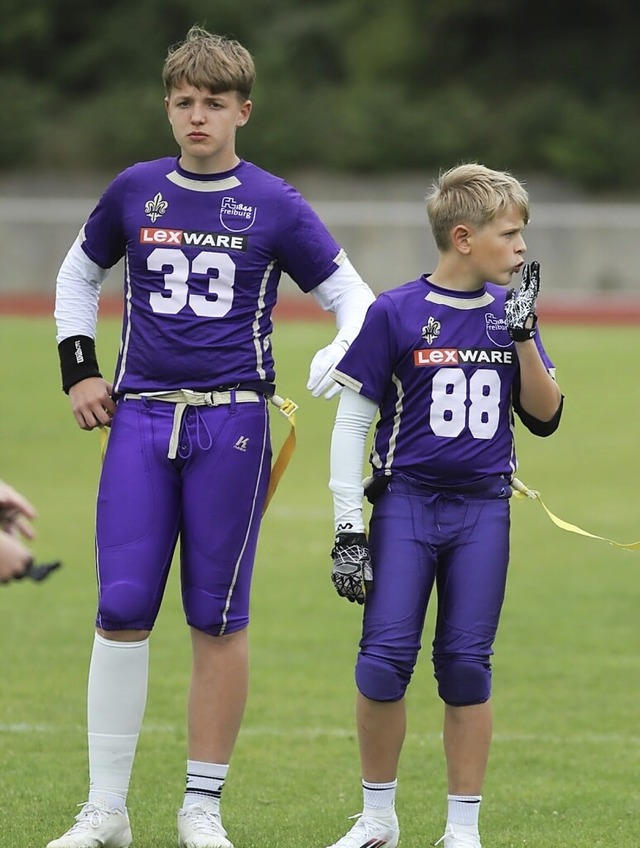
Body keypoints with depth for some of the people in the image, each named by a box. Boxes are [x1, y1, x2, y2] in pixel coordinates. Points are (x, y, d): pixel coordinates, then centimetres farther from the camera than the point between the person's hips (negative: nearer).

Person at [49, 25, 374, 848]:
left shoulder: (274, 206, 2)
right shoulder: (134, 192, 8)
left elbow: (350, 294, 7)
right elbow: (78, 273, 24)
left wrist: (340, 353, -13)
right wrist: (78, 369, 13)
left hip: (232, 424, -1)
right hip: (140, 417, 1)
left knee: (218, 619, 1)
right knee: (121, 610, -6)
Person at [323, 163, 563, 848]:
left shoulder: (510, 312, 7)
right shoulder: (396, 314, -5)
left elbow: (544, 417, 7)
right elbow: (352, 422, -2)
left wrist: (523, 335, -6)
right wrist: (347, 526, -6)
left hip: (483, 511, 3)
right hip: (406, 502, -3)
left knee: (467, 664, 3)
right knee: (385, 658, -8)